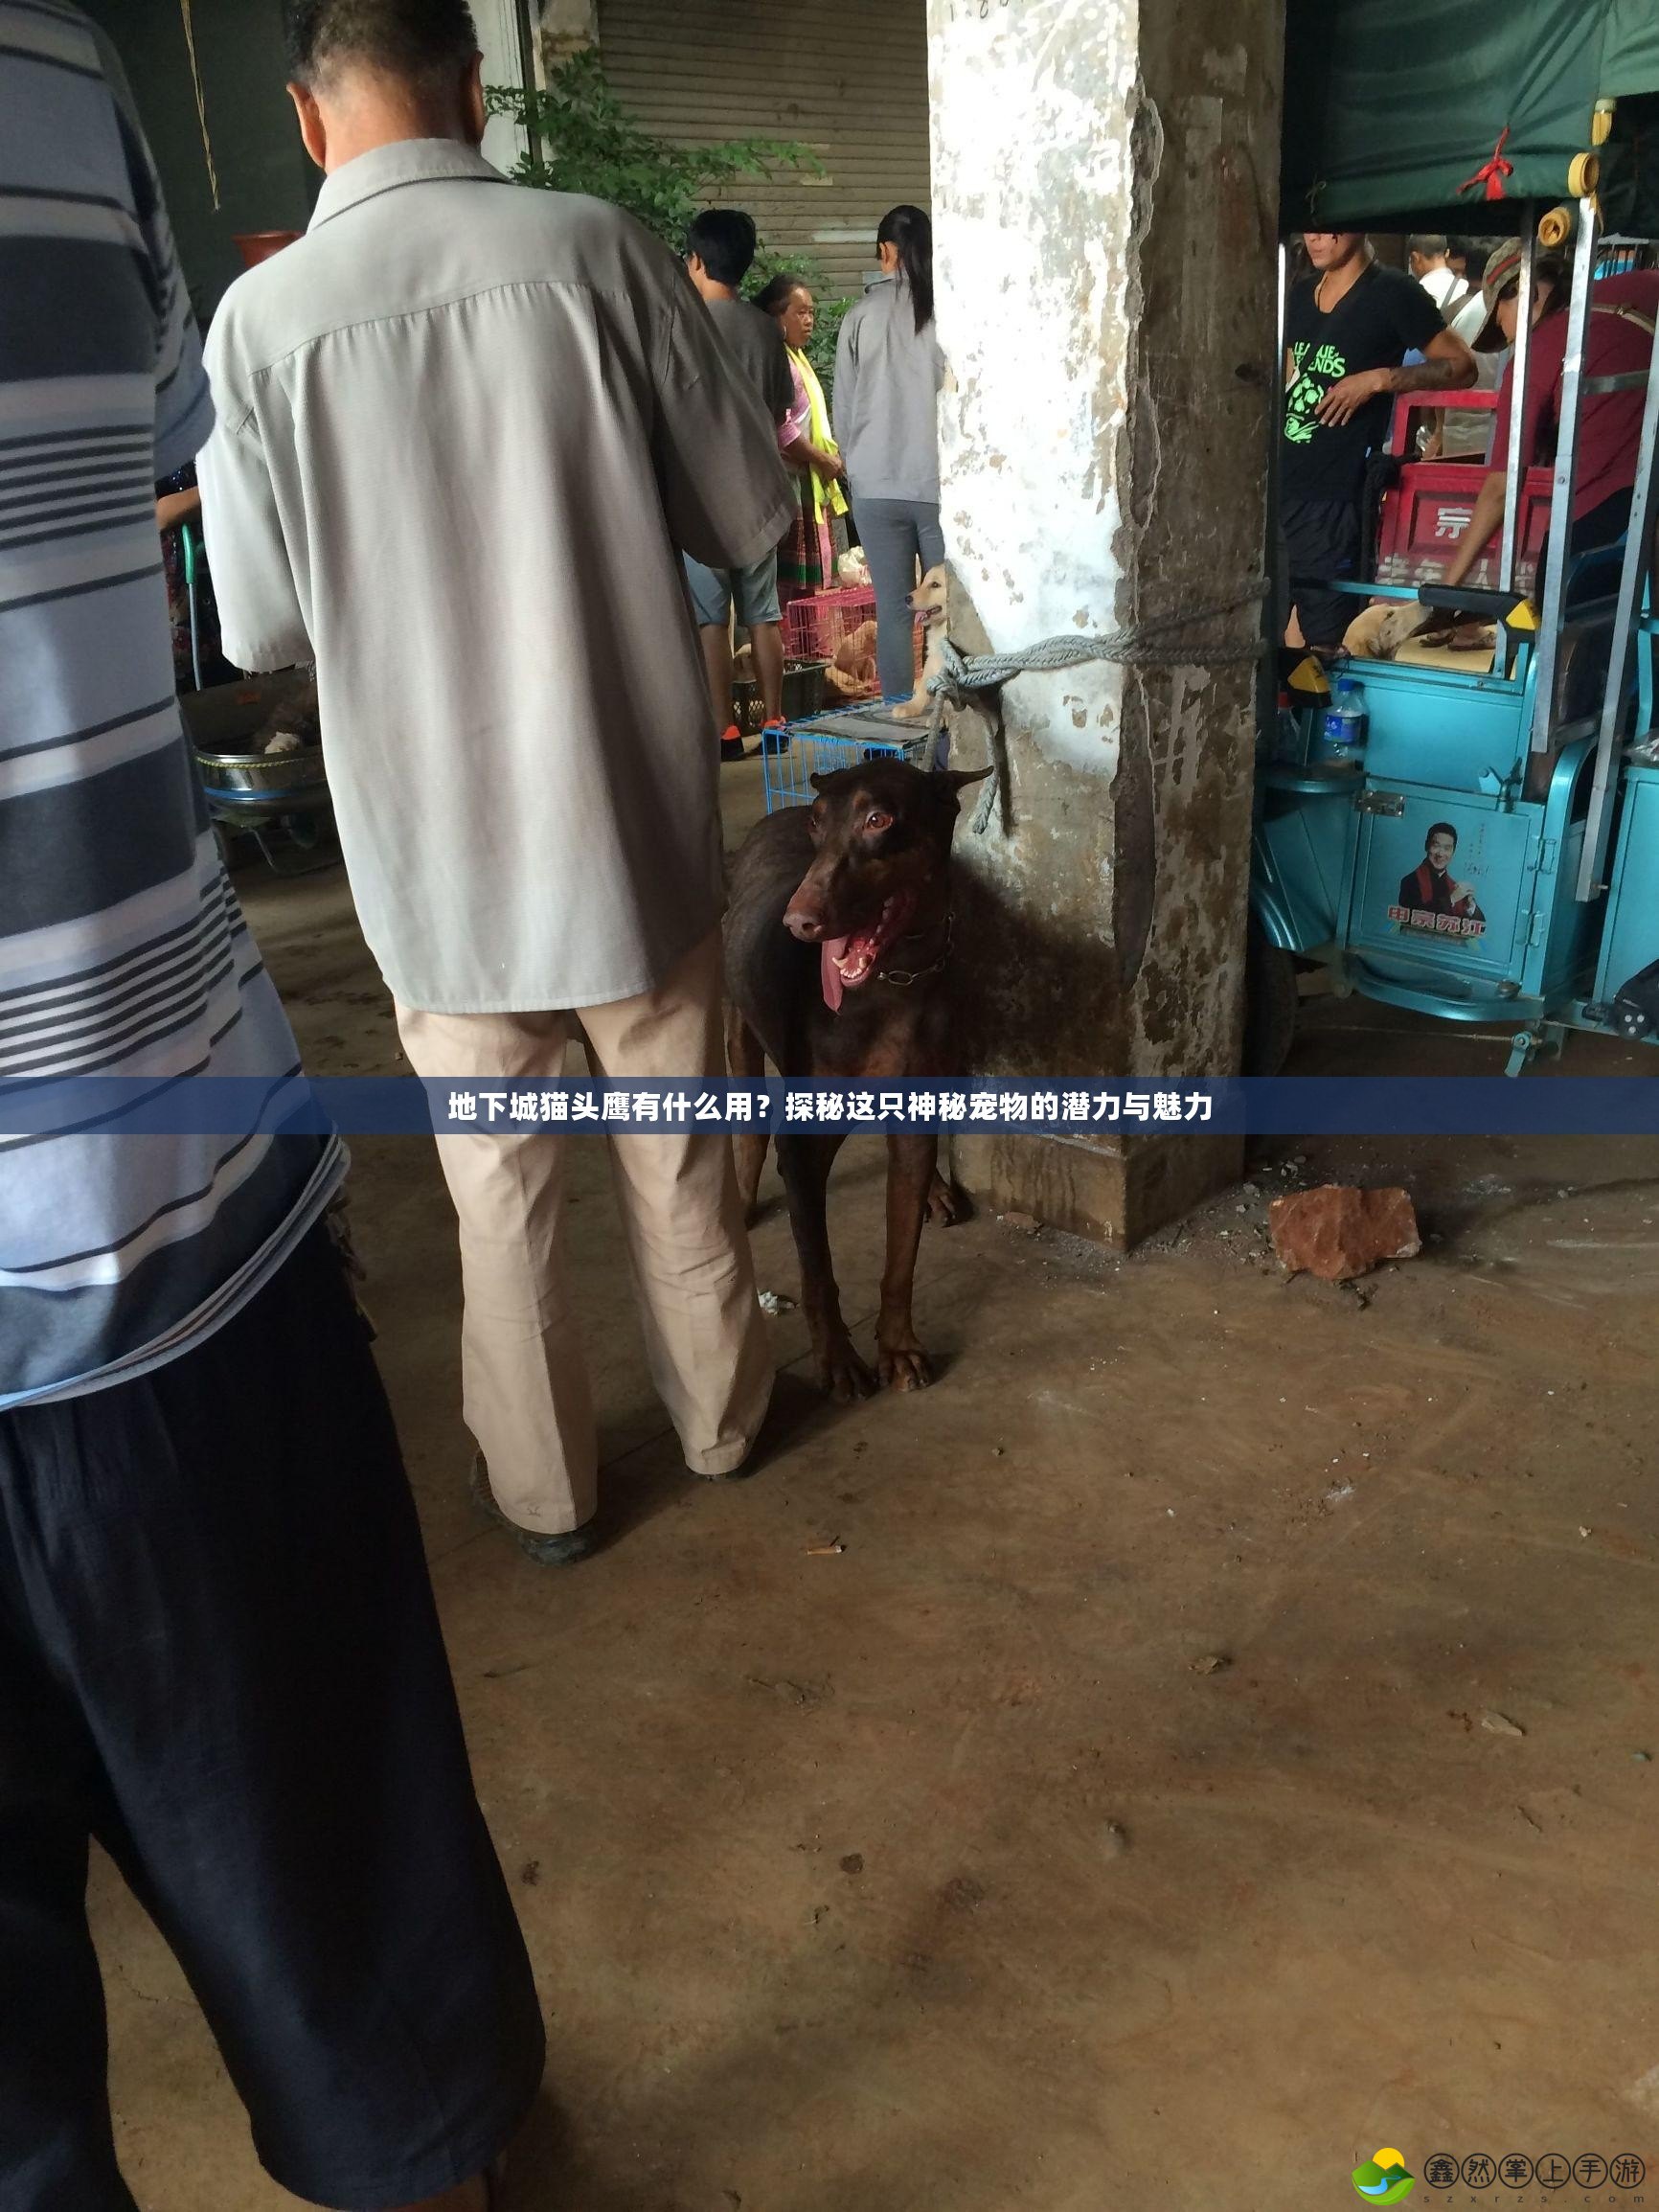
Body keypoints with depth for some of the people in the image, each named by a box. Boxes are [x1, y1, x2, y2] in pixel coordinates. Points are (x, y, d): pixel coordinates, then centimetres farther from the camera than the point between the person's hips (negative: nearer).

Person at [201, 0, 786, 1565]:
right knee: (678, 1161, 20)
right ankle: (719, 1415, 41)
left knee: (503, 1195, 16)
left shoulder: (261, 318, -9)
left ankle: (542, 1488, 34)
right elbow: (752, 518, -2)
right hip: (634, 819, 1)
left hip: (440, 854, 0)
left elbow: (261, 630, -2)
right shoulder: (598, 249, -8)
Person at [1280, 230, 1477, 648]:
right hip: (1282, 483, 7)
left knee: (1320, 639, -5)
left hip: (1334, 493, -7)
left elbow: (1462, 367, -5)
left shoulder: (1392, 293, -5)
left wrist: (1378, 380, -17)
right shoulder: (1302, 293, 16)